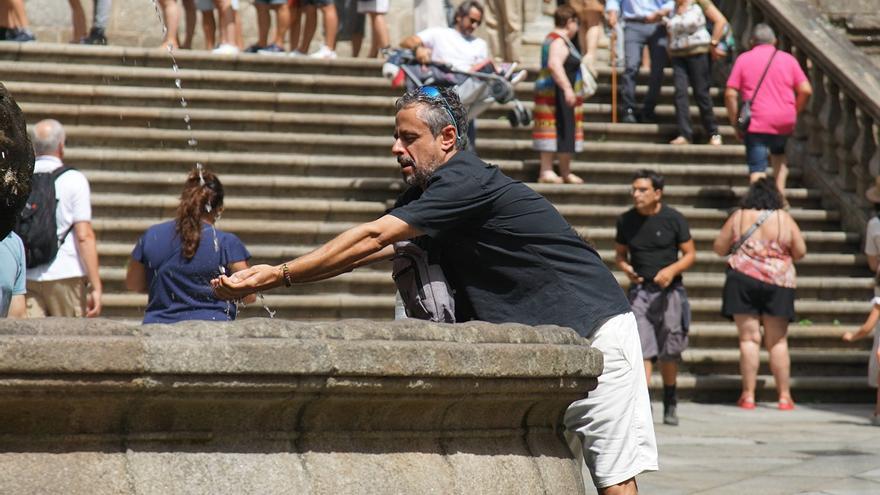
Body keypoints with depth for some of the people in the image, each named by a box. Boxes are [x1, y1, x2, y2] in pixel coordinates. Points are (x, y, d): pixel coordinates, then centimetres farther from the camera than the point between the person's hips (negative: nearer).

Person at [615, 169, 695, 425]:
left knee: (669, 351, 8)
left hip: (669, 291, -1)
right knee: (642, 348, -12)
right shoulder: (626, 220, 3)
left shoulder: (673, 219, -4)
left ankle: (670, 402, 26)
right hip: (640, 290, 1)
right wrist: (625, 267, -8)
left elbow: (690, 254, 1)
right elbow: (619, 253, 15)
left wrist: (672, 270, -17)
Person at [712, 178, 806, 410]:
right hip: (778, 283, 0)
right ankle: (784, 396, 7)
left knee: (749, 339, 2)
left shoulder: (738, 217, -1)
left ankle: (748, 395, 0)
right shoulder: (785, 219, -1)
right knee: (778, 341, 6)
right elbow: (800, 251, 1)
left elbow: (719, 248, 4)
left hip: (743, 280, 0)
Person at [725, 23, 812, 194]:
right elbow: (806, 90, 3)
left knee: (757, 170, -4)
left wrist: (736, 124, 5)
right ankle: (780, 193, 19)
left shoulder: (743, 59, 4)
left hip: (756, 122, -3)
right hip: (785, 122, 3)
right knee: (779, 152, 30)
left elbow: (730, 94, -1)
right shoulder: (788, 59, 9)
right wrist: (794, 113, 16)